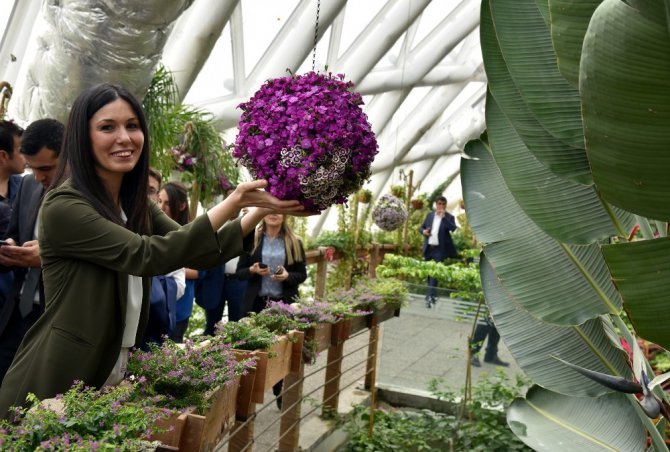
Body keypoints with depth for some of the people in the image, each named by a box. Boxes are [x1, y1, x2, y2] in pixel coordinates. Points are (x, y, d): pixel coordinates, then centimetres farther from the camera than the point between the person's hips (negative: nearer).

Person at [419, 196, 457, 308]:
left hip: (440, 249, -5)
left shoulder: (449, 217, -2)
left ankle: (430, 297, -12)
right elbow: (421, 227, 17)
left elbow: (453, 228, -20)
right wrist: (423, 231, -5)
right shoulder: (429, 215, 11)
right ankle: (432, 294, 25)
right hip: (428, 248, 5)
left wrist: (443, 217, -23)